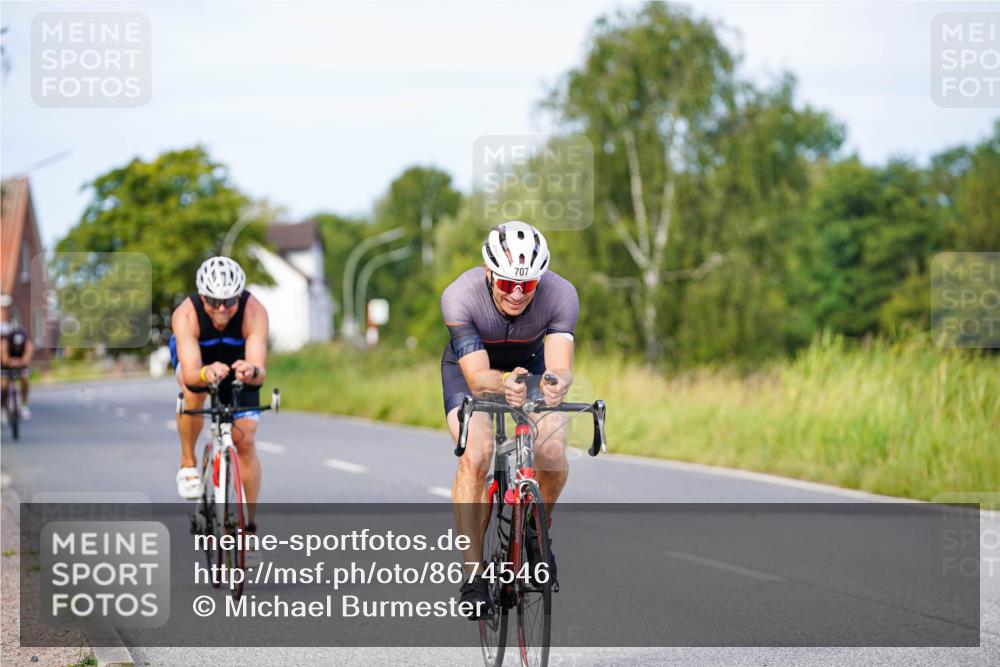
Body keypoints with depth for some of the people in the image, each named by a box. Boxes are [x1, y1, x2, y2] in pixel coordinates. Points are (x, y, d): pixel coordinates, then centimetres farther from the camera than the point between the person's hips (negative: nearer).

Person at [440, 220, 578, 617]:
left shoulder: (560, 295, -32)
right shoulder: (460, 296, -36)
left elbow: (560, 367, -39)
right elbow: (477, 378, -40)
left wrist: (557, 382, -63)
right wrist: (504, 384, -63)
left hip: (531, 361, 2)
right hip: (470, 363, -2)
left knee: (552, 453, -21)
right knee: (475, 455, -25)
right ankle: (473, 576, -16)